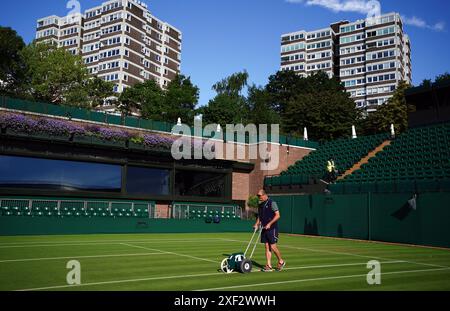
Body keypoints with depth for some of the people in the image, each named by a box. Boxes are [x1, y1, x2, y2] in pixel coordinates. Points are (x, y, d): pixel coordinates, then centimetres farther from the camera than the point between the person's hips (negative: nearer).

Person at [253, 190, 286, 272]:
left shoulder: (272, 203, -9)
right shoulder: (260, 205, 13)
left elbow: (278, 215, -13)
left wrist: (269, 224, -20)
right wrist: (257, 224, 3)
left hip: (272, 228, -7)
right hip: (264, 229, 7)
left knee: (273, 247, -6)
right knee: (267, 247, 5)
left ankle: (281, 261, 16)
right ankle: (269, 266, 8)